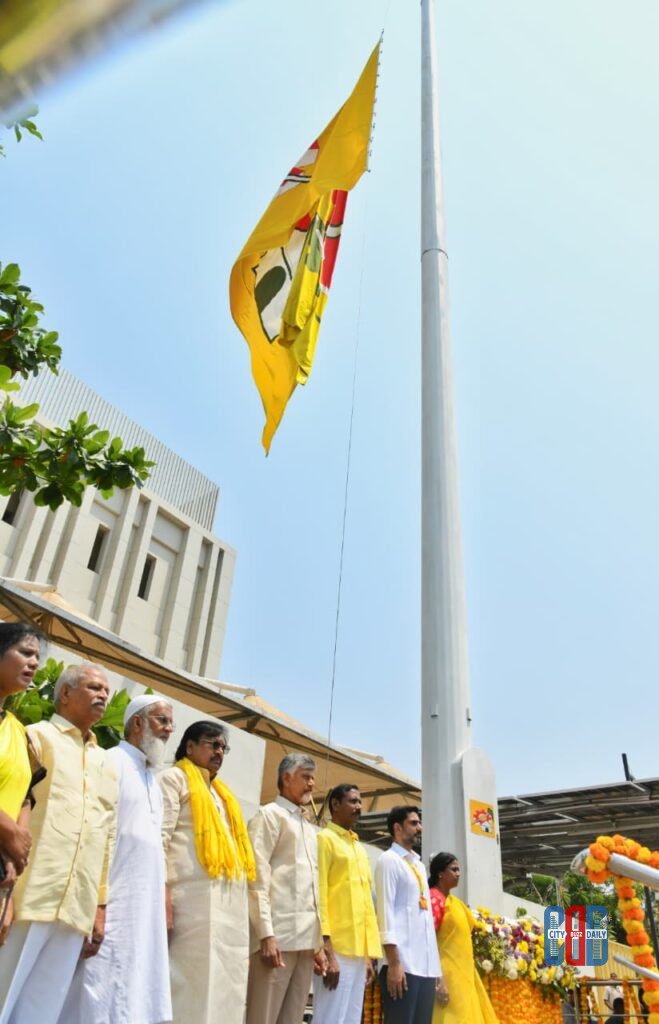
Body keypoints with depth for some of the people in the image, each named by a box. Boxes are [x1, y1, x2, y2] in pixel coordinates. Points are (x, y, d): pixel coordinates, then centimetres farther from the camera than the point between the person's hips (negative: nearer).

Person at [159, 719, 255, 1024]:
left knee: (224, 988, 7)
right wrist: (163, 896, -17)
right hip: (197, 898, -7)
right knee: (194, 987, -8)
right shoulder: (174, 778, 4)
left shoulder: (221, 792, 26)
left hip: (231, 901, 8)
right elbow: (159, 837, -7)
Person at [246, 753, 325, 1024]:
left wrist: (319, 942, 16)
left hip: (306, 938, 7)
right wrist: (266, 934, -16)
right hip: (278, 934, -7)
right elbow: (257, 878, -8)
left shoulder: (309, 829, 23)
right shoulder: (269, 815, 1)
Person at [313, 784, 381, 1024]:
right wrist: (327, 952, -17)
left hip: (358, 950, 8)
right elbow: (318, 896, -12)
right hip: (336, 949, -7)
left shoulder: (360, 848, 20)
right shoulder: (324, 839, -4)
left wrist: (369, 954, 15)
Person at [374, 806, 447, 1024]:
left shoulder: (419, 865, 21)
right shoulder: (389, 860, -3)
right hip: (402, 963, -8)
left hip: (426, 964, 8)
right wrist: (394, 962, -18)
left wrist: (437, 967, 16)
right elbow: (385, 911, -11)